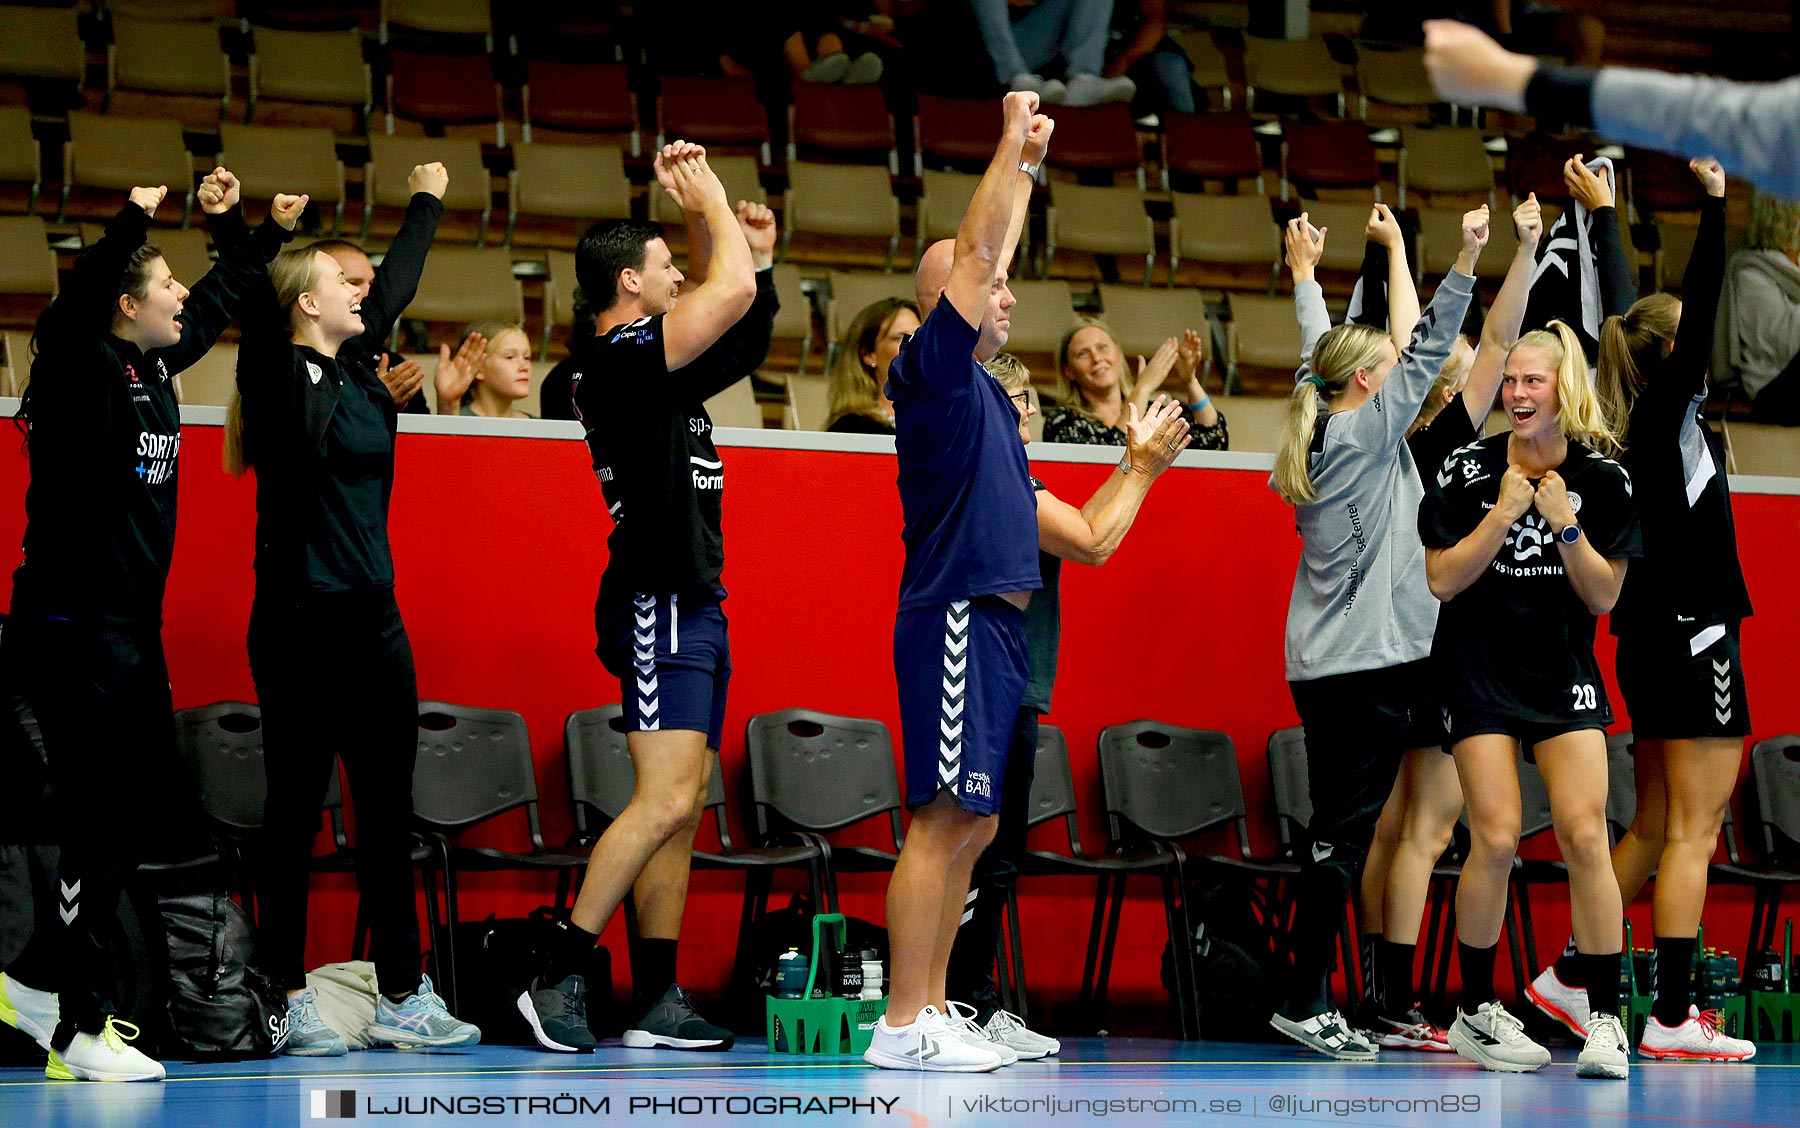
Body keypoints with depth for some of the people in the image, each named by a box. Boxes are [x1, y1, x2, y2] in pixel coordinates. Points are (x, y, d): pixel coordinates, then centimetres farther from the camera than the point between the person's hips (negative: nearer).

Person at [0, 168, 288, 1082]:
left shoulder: (156, 365, 11)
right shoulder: (81, 368, -12)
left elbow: (221, 298, 29)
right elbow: (75, 307, -35)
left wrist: (234, 227, 24)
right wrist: (133, 218, -42)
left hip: (132, 630, 9)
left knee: (155, 811, 13)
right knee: (102, 825, -6)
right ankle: (80, 1031, 2)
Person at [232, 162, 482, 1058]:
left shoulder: (356, 371, 12)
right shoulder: (278, 374, -6)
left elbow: (394, 288, 26)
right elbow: (255, 304, -24)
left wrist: (426, 203, 35)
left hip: (374, 621, 7)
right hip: (299, 622, -7)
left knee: (389, 811, 7)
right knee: (295, 809, -1)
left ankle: (402, 998, 12)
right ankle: (286, 998, 5)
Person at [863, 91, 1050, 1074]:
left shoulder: (977, 383, 17)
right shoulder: (931, 367, -7)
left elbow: (989, 261, 29)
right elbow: (972, 255, -13)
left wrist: (1030, 166, 29)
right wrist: (1012, 143, -8)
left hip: (992, 621, 10)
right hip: (957, 617, -10)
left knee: (972, 826, 10)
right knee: (942, 823, -10)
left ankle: (932, 1010, 14)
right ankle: (903, 1027, -9)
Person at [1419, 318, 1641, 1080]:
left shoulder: (1602, 479, -3)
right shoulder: (1468, 470, -7)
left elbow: (1604, 596, -2)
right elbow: (1441, 580, -8)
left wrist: (1566, 524, -17)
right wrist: (1504, 514, -18)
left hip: (1564, 673, 2)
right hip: (1479, 672, -1)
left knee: (1585, 835, -10)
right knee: (1496, 838, -10)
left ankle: (1604, 1019, -3)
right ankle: (1476, 1012, 6)